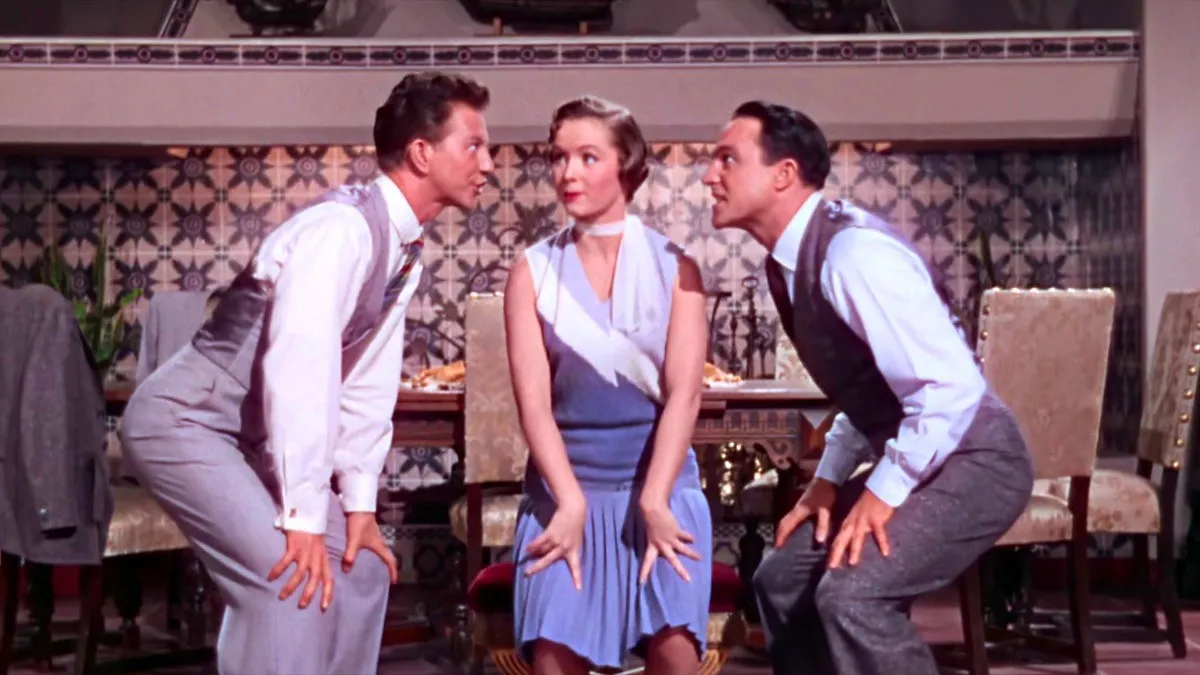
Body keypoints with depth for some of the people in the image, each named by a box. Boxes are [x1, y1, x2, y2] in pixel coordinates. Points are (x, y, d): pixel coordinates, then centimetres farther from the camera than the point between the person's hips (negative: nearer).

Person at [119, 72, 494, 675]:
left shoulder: (404, 250, 4)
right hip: (185, 422, -10)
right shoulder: (343, 228, -25)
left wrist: (359, 501, 1)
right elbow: (299, 369, -31)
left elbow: (369, 381, 5)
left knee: (359, 568, 7)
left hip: (251, 436, 10)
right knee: (293, 578, -21)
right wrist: (303, 518, -30)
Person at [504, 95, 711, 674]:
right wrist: (570, 503, -15)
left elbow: (684, 391, -5)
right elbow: (533, 398, -4)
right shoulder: (533, 271, 3)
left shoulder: (674, 267, 2)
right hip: (566, 489, 1)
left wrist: (654, 501, -15)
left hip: (660, 486, 0)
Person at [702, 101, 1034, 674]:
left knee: (851, 594, -25)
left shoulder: (853, 253, -26)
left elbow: (951, 388, -29)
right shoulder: (790, 259, 4)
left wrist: (884, 492, -22)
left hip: (969, 461, -10)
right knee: (783, 580, 12)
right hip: (909, 458, 10)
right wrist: (830, 477, 8)